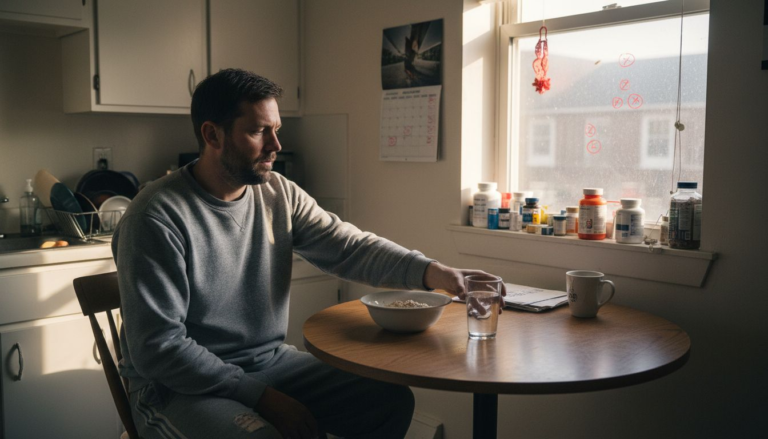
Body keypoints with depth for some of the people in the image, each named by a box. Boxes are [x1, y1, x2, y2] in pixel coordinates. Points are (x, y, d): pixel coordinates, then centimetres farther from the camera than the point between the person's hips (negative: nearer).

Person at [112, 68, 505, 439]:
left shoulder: (279, 194, 1)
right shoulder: (158, 218, -19)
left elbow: (350, 248, -6)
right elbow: (157, 347, -20)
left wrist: (432, 273, -23)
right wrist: (263, 397, -21)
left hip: (270, 361, 6)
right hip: (180, 386, -6)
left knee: (392, 400, -3)